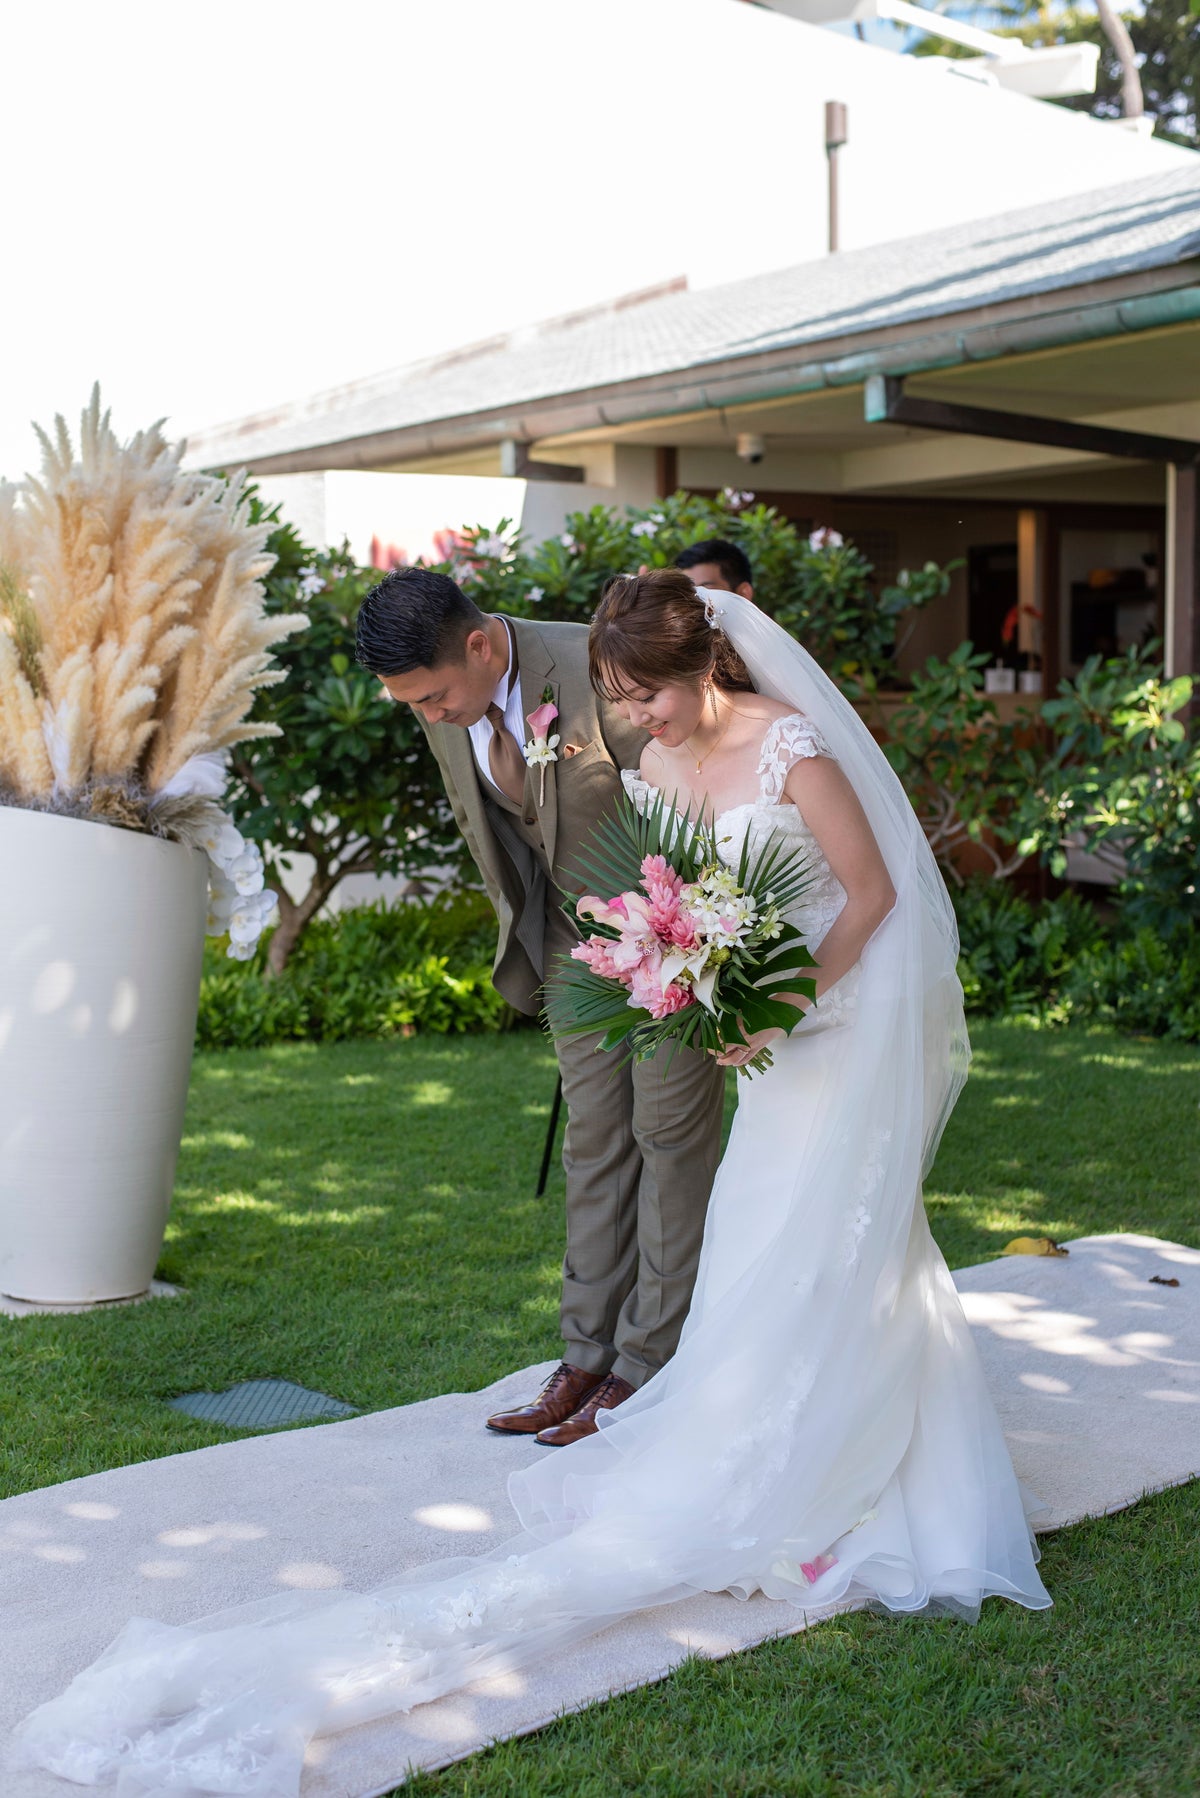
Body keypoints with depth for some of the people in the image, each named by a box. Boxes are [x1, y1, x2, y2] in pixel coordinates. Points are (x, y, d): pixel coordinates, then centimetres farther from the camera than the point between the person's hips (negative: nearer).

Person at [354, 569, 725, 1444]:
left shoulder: (598, 673, -28)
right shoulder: (444, 708, -7)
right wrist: (525, 943, 12)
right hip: (575, 929, 7)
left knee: (672, 1135, -2)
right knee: (595, 1142, 8)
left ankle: (649, 1366, 4)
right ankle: (589, 1358, 15)